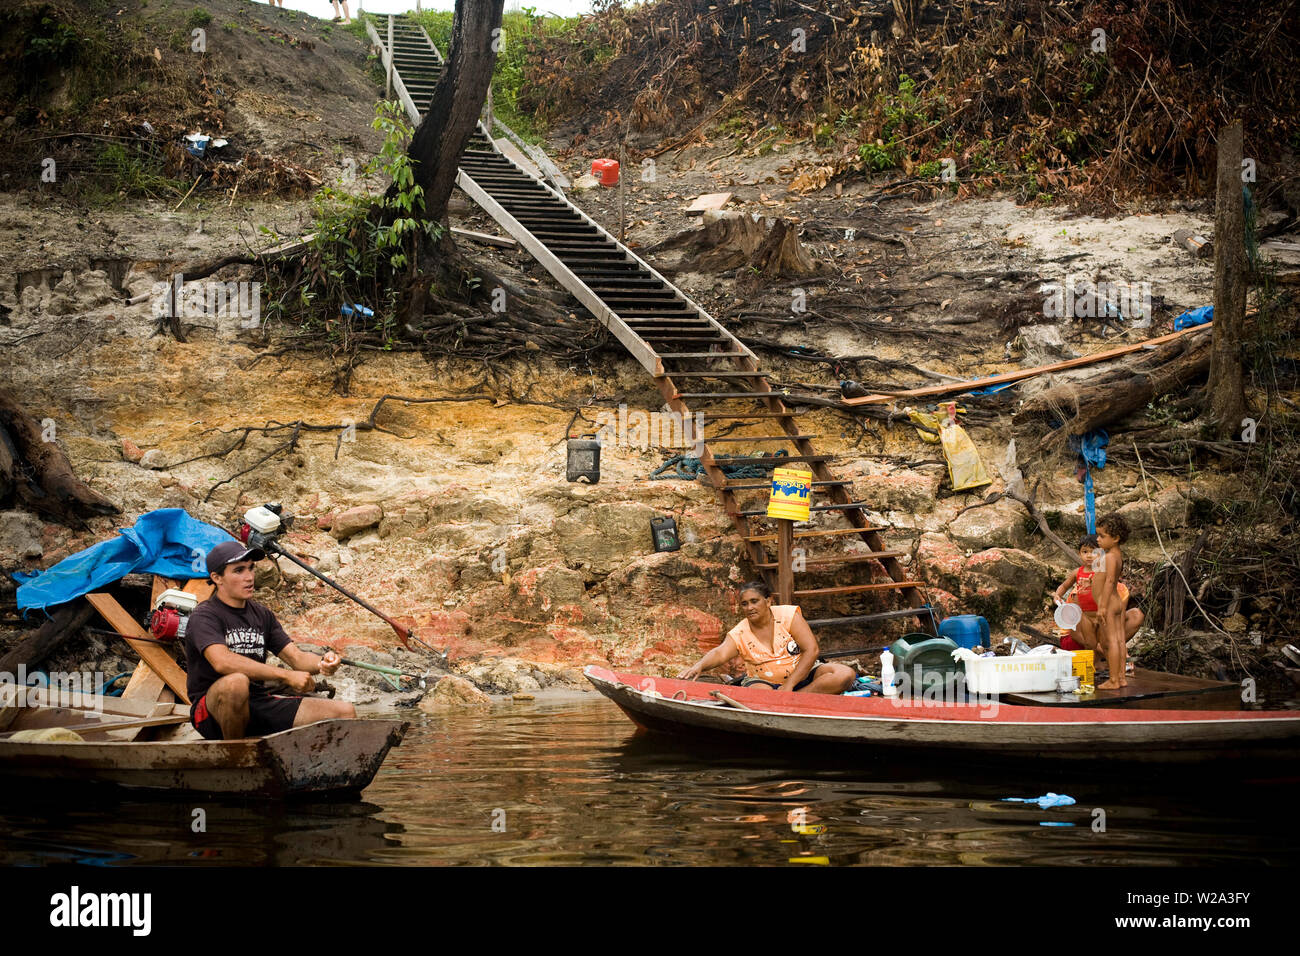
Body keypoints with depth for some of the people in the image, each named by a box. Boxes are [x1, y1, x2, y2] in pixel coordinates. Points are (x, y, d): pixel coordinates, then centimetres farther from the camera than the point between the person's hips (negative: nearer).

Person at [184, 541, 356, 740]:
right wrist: (286, 676, -29)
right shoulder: (203, 617, -8)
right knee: (236, 682, -42)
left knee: (345, 712, -6)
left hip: (259, 704, 6)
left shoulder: (262, 614, 16)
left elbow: (297, 657, 10)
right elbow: (223, 662, -27)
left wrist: (321, 664, -16)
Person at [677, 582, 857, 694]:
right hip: (764, 681, -2)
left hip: (801, 674, 2)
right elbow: (720, 653, -25)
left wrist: (789, 684, -21)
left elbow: (811, 650, -14)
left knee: (845, 675, -28)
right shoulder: (739, 634, -5)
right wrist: (699, 666, -49)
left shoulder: (788, 615, -8)